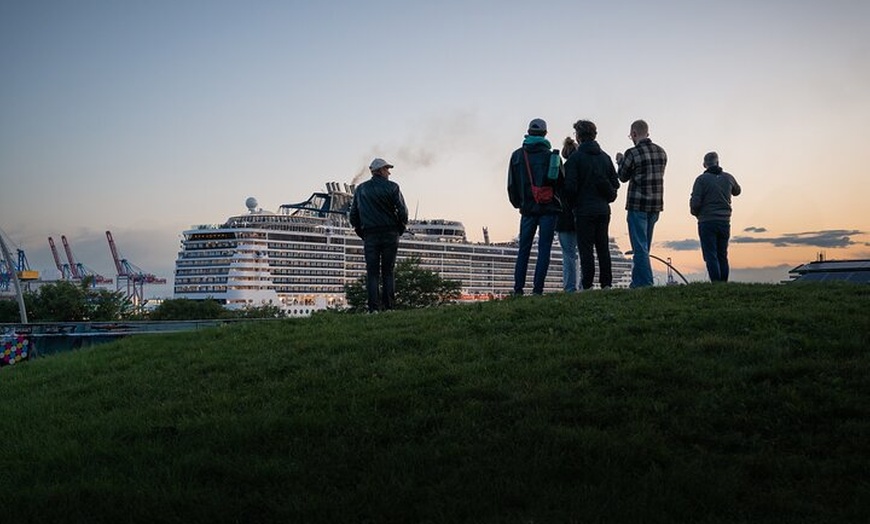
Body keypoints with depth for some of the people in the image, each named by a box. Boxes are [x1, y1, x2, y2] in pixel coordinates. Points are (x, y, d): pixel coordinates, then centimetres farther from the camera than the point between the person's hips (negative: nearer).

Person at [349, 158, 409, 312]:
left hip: (370, 236, 2)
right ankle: (388, 306, -1)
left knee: (372, 272, 1)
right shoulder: (392, 187, 0)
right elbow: (403, 211, -6)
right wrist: (400, 230, 7)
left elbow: (353, 215, 10)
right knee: (388, 272, 4)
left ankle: (373, 308, -6)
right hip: (390, 235, -2)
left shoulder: (360, 189, 11)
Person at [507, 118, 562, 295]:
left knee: (524, 249, 8)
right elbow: (561, 184, 0)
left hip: (528, 209, 2)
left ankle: (518, 289, 4)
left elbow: (512, 185, 5)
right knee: (544, 249, -1)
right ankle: (537, 288, -6)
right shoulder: (552, 156, -2)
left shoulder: (517, 156, 3)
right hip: (549, 208, -2)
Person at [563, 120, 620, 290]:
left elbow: (570, 186, -12)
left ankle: (587, 285, -5)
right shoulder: (605, 157, 10)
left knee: (586, 248, -3)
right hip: (603, 209, 5)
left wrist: (573, 204, 3)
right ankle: (606, 283, 9)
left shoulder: (575, 158, -8)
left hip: (584, 210, -5)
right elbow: (615, 183, 9)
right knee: (603, 247, 9)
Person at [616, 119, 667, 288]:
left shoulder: (632, 153, -12)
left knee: (640, 247, -4)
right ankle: (638, 282, 19)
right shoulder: (661, 152, 7)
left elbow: (623, 177, -1)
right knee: (644, 247, 14)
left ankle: (646, 284, -8)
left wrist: (620, 161, 19)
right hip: (656, 204, 7)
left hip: (638, 205, -7)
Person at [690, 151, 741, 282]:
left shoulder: (702, 179, -8)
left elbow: (695, 202, -12)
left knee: (710, 256, -4)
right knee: (722, 256, 11)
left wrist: (696, 213, 8)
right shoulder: (728, 178, 6)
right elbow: (737, 191, 28)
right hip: (725, 222, 4)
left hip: (707, 222, -4)